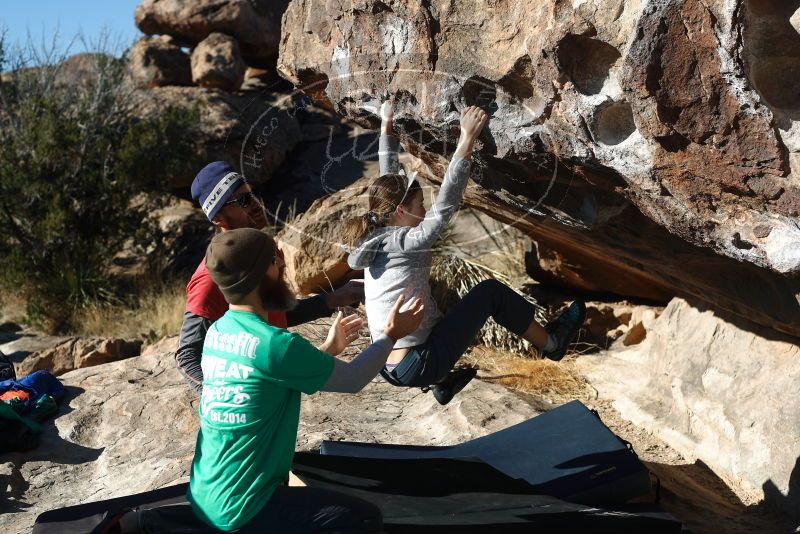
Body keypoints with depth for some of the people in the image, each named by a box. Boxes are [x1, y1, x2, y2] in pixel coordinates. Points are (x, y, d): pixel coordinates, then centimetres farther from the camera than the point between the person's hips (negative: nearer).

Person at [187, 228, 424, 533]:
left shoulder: (217, 332, 2)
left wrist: (328, 350, 24)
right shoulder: (273, 344, -24)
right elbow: (352, 379, -9)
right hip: (238, 509, -8)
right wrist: (391, 335, 5)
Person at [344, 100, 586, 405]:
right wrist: (467, 139, -25)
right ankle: (551, 343, 20)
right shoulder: (405, 242, -15)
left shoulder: (375, 237, 7)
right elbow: (445, 204, -22)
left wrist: (386, 126, 23)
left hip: (391, 369, 8)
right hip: (418, 366, -8)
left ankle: (443, 383, 29)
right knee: (490, 291, 2)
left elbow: (389, 184, 17)